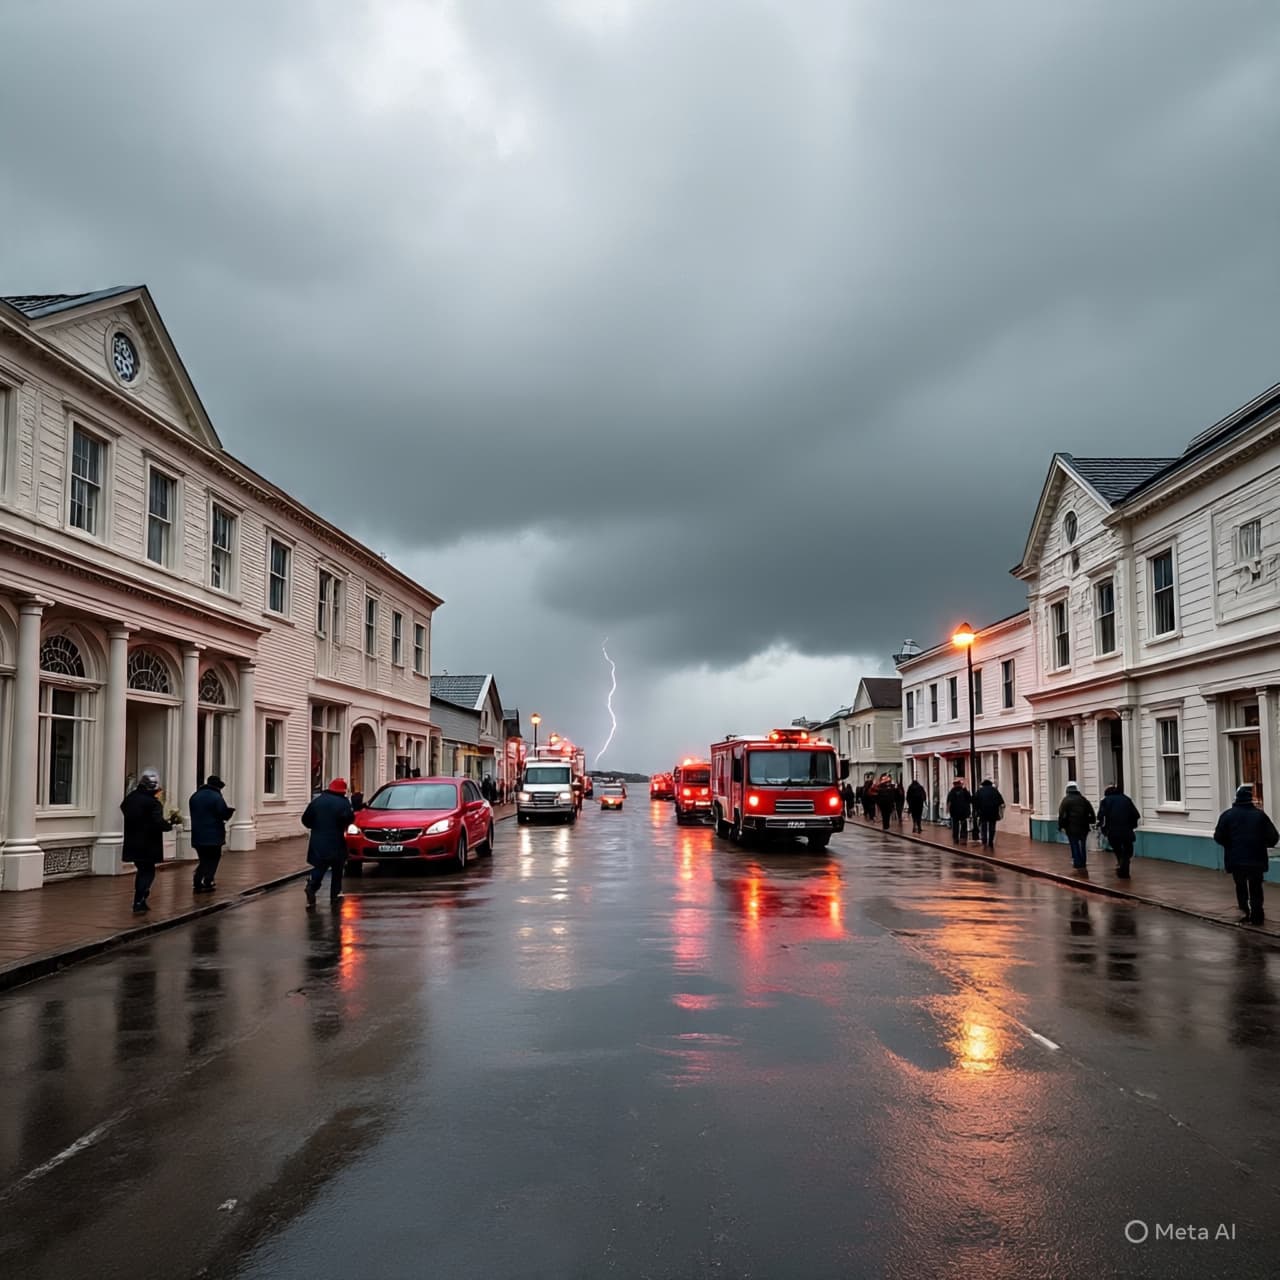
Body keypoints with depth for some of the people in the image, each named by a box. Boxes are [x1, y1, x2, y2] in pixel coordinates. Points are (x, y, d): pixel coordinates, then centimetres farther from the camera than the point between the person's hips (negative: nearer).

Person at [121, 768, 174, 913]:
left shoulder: (130, 798, 3)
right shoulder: (153, 803, -20)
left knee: (142, 870, 20)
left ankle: (140, 900, 24)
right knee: (148, 872, 5)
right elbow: (159, 823, -25)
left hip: (132, 843, 7)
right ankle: (139, 901, -4)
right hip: (148, 845, -7)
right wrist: (169, 825, -7)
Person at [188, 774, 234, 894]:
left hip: (198, 835, 6)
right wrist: (230, 811, 5)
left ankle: (197, 883, 5)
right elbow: (224, 814, -14)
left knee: (204, 859, 15)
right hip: (213, 835, -6)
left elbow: (193, 813, 14)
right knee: (213, 859, 6)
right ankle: (207, 883, 0)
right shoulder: (216, 797, -14)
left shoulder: (194, 796, 9)